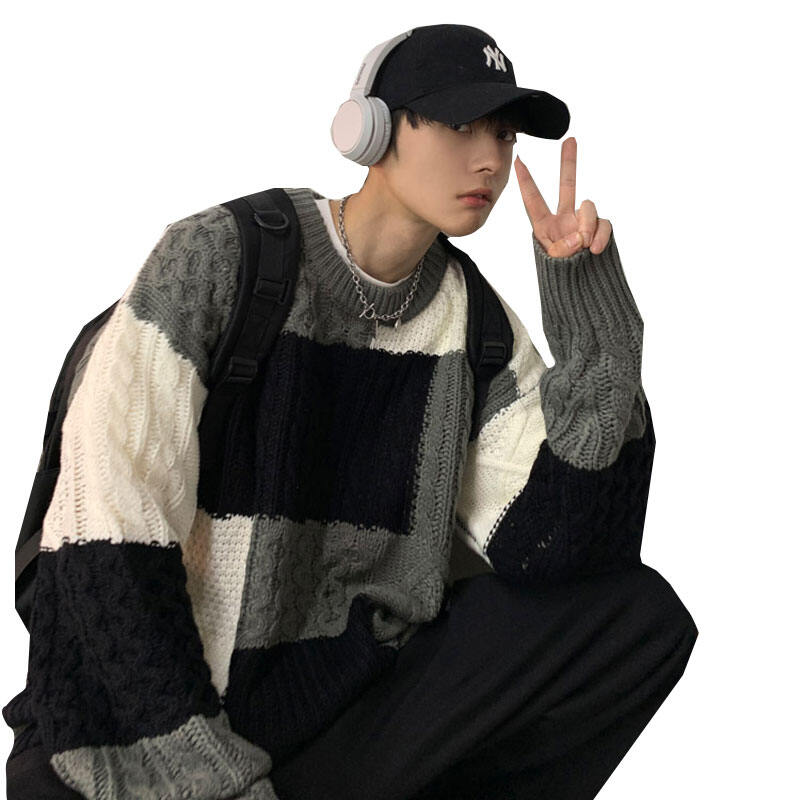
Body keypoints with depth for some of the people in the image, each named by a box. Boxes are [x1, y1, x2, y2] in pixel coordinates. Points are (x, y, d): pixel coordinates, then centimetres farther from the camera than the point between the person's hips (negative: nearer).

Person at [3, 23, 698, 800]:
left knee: (640, 612, -11)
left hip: (356, 700, 4)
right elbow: (106, 527, -18)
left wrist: (594, 322, -16)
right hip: (146, 703, -4)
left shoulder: (475, 325, 1)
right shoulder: (219, 256, -12)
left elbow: (545, 553, -10)